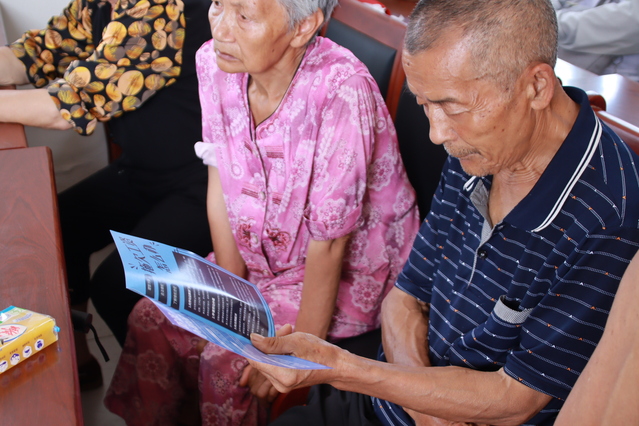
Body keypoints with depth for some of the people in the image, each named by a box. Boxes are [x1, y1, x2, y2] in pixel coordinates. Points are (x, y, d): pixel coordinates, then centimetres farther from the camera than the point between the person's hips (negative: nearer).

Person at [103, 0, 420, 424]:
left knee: (227, 362, -17)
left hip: (347, 270, -6)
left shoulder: (342, 92, -31)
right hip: (258, 256, 6)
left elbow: (329, 244, -25)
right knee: (151, 319, -1)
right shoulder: (214, 62, -11)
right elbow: (220, 185, -4)